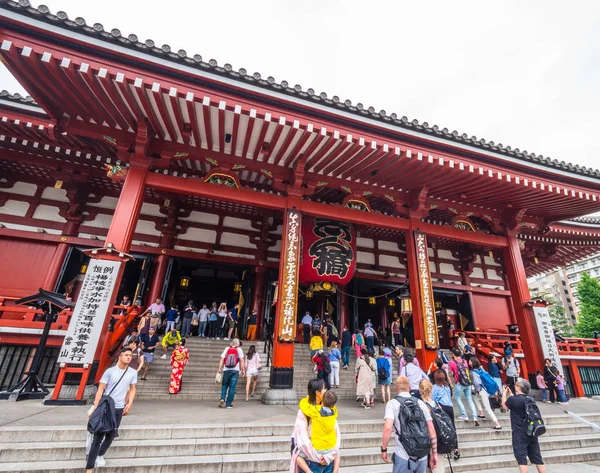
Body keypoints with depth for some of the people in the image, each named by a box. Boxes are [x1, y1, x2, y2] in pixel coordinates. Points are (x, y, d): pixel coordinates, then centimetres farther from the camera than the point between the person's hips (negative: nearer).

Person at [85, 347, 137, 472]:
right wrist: (95, 407, -13)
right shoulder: (110, 371, -11)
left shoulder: (133, 373, -2)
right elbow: (100, 389, -8)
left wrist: (130, 403, -3)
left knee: (111, 436, 15)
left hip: (119, 409, 3)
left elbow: (132, 389, 7)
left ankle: (100, 455, 41)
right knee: (98, 437, 0)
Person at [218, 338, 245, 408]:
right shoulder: (239, 349, 3)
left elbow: (222, 359, 2)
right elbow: (242, 361, -3)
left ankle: (222, 398, -2)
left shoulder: (227, 349, 8)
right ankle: (228, 404, 6)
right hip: (235, 370, -1)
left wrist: (220, 369, 3)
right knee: (232, 387, 5)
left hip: (226, 370, 2)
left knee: (224, 385, 17)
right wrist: (243, 370, 0)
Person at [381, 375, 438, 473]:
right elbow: (432, 429, 3)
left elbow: (388, 428, -19)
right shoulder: (420, 403, 4)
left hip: (404, 458, -4)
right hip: (422, 457, 4)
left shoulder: (392, 403, -8)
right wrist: (434, 453, 12)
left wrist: (384, 449, -6)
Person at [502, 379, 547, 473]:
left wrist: (504, 393, 13)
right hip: (532, 433, 7)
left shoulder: (514, 399, -19)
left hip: (520, 434, -7)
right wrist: (510, 394, 25)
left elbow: (504, 405, 2)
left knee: (521, 459, 2)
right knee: (537, 458, 15)